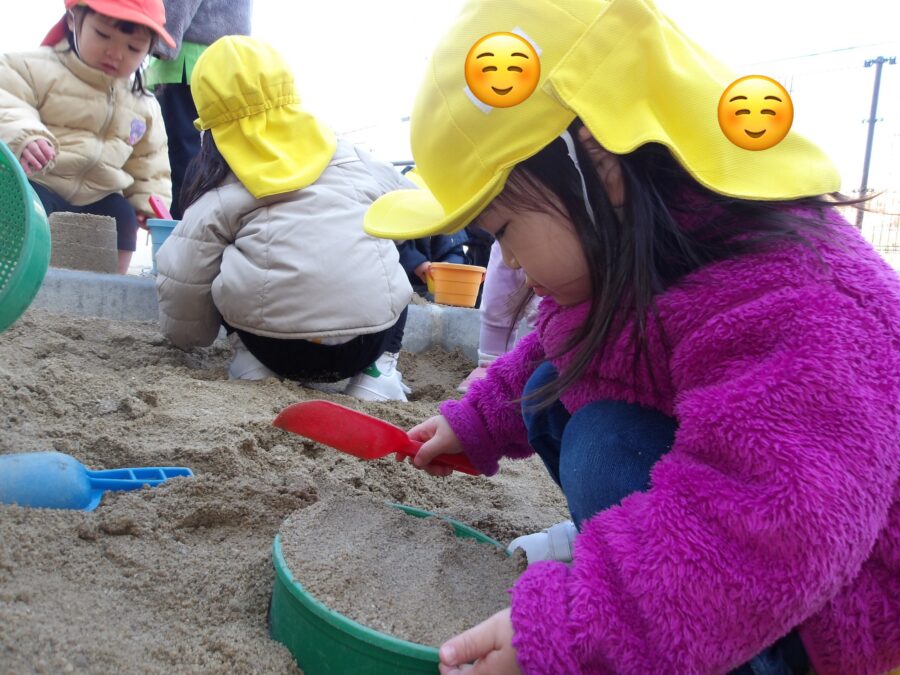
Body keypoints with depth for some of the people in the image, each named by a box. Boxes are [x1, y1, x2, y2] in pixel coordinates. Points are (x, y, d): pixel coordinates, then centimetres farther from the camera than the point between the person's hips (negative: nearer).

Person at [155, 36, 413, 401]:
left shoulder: (219, 196, 6)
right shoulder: (352, 159, 11)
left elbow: (184, 288, 6)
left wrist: (184, 335, 28)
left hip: (277, 347, 0)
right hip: (371, 341, 1)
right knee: (386, 259, 31)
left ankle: (251, 358, 10)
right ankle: (379, 369, 14)